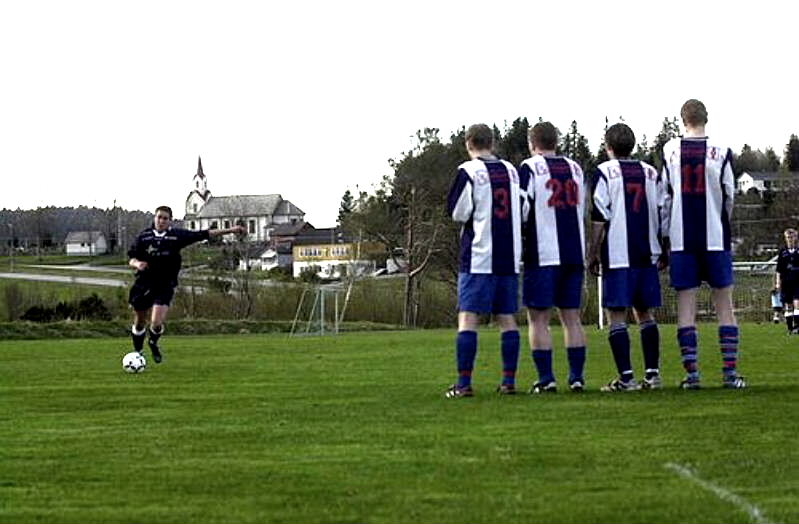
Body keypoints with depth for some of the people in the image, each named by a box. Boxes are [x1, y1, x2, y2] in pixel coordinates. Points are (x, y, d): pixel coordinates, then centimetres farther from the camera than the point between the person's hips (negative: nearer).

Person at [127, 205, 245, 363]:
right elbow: (131, 260, 3)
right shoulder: (144, 236, 1)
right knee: (139, 322, 10)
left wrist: (230, 230, 0)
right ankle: (137, 352, 32)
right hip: (144, 284, 1)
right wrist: (137, 263, -22)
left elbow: (203, 234, 2)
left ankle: (153, 343, 19)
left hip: (165, 286, -1)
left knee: (157, 323, -14)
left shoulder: (177, 235, 1)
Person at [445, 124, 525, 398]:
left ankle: (464, 383, -10)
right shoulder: (511, 170, 10)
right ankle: (509, 381, 7)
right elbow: (522, 209, 16)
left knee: (468, 317, -5)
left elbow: (458, 212, -7)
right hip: (510, 257, 5)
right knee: (507, 318, 9)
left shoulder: (468, 171, -8)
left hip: (478, 256, -5)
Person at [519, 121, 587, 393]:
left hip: (543, 255, -5)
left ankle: (546, 378, -6)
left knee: (538, 317, -1)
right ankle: (577, 376, 6)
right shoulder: (574, 168, 14)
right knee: (571, 317, 10)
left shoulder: (530, 168, -5)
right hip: (575, 253, 5)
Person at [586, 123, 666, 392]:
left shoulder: (605, 171, -3)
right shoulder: (651, 173, 12)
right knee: (644, 313, 12)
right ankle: (652, 373, 8)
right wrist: (664, 252, 20)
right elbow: (662, 215, 13)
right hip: (647, 254, 5)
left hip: (617, 257, -5)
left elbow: (599, 218, -7)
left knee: (617, 315, -3)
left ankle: (626, 377, -9)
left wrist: (592, 254, -3)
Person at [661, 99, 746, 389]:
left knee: (686, 305, 3)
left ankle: (691, 372, -3)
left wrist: (665, 233, 10)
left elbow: (664, 197, 1)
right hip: (715, 237, -1)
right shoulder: (721, 152, -4)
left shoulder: (669, 150, 0)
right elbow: (729, 196, 1)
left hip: (681, 238, 1)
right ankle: (730, 371, 0)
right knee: (724, 305, 5)